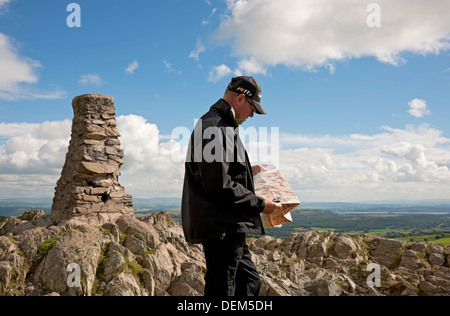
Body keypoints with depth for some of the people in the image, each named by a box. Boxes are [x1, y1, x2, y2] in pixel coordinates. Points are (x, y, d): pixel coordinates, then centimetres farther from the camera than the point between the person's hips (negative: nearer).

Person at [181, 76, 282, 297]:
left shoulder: (221, 125, 19)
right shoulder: (215, 127, -16)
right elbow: (219, 185, -22)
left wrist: (248, 172, 22)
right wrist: (259, 204, -13)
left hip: (229, 228, 11)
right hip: (221, 228, -11)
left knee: (250, 282, 19)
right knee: (221, 289, -3)